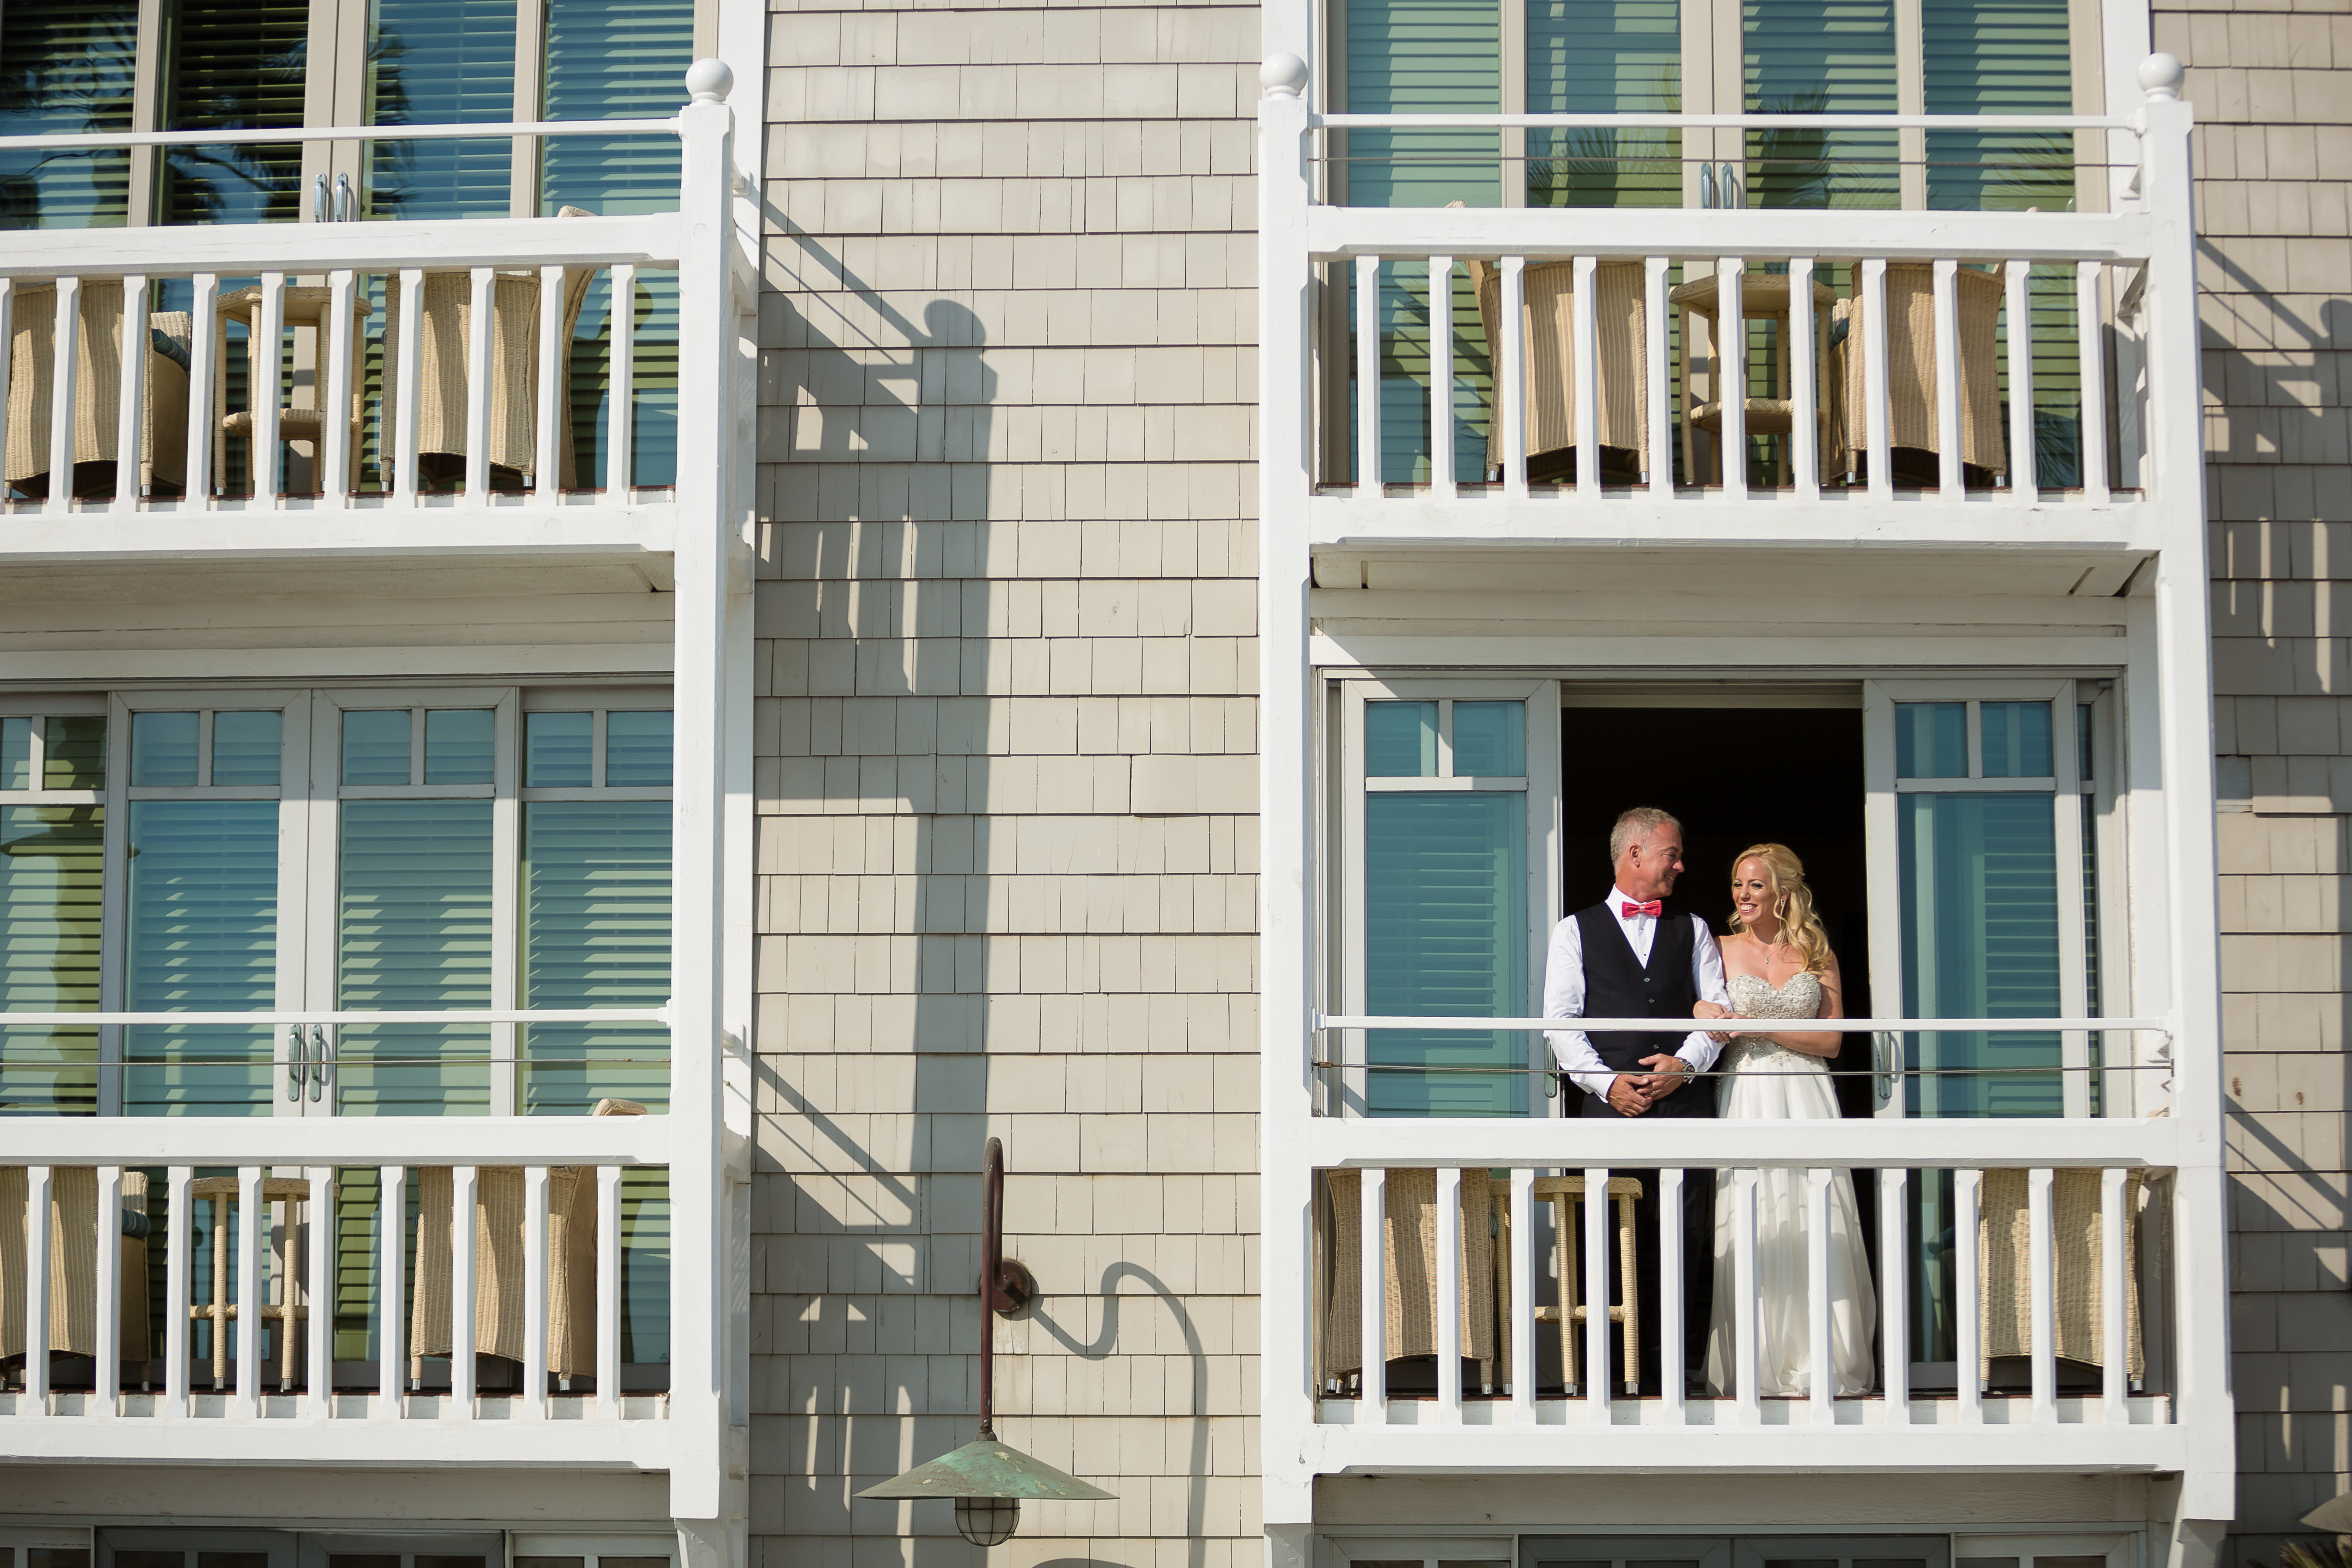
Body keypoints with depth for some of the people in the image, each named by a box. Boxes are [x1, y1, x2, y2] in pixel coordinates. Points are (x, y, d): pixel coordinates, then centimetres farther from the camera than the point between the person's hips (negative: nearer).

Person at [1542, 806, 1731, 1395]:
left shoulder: (1693, 931, 20)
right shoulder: (1576, 931, 12)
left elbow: (1717, 1011, 10)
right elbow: (1561, 1023, 4)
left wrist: (1684, 1064, -8)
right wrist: (1607, 1082, -9)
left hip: (1684, 1101, 2)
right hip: (1609, 1105, -2)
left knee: (1684, 1242, -5)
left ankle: (1674, 1366, -2)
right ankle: (1623, 1368, -2)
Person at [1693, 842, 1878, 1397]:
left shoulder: (1818, 956, 9)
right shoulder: (1721, 950, 7)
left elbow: (1831, 1040, 3)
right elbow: (1697, 1014, 6)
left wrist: (1762, 1027, -8)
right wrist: (1705, 1015, -17)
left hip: (1806, 1099, 1)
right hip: (1743, 1097, -1)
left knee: (1814, 1226, -4)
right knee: (1749, 1229, -5)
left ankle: (1817, 1362, 2)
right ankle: (1755, 1366, -2)